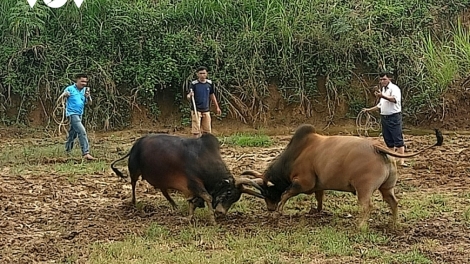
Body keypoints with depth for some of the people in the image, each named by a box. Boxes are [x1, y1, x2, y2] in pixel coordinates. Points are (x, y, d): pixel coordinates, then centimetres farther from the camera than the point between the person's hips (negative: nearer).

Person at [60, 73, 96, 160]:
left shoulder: (85, 90, 9)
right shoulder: (70, 89, -7)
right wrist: (64, 95, -27)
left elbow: (90, 103, 9)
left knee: (73, 133, 19)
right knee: (82, 131, -20)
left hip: (79, 114, 7)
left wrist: (88, 96, -12)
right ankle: (86, 153, -25)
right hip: (72, 113, -7)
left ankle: (67, 151, 35)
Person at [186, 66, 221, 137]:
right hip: (196, 110, -4)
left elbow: (212, 95, 16)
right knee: (196, 131, -6)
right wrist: (189, 96, -38)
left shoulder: (209, 83, 4)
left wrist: (217, 107, 19)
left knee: (207, 131, 8)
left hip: (206, 110, 4)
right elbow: (189, 96, -13)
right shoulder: (194, 84, -8)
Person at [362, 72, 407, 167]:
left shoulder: (394, 88, -8)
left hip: (394, 117, -8)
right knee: (388, 140, 10)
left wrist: (383, 96, -44)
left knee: (398, 139, -11)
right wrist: (369, 109, 28)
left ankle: (401, 161, -14)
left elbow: (395, 99, -30)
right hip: (384, 117, 9)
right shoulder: (383, 90, 20)